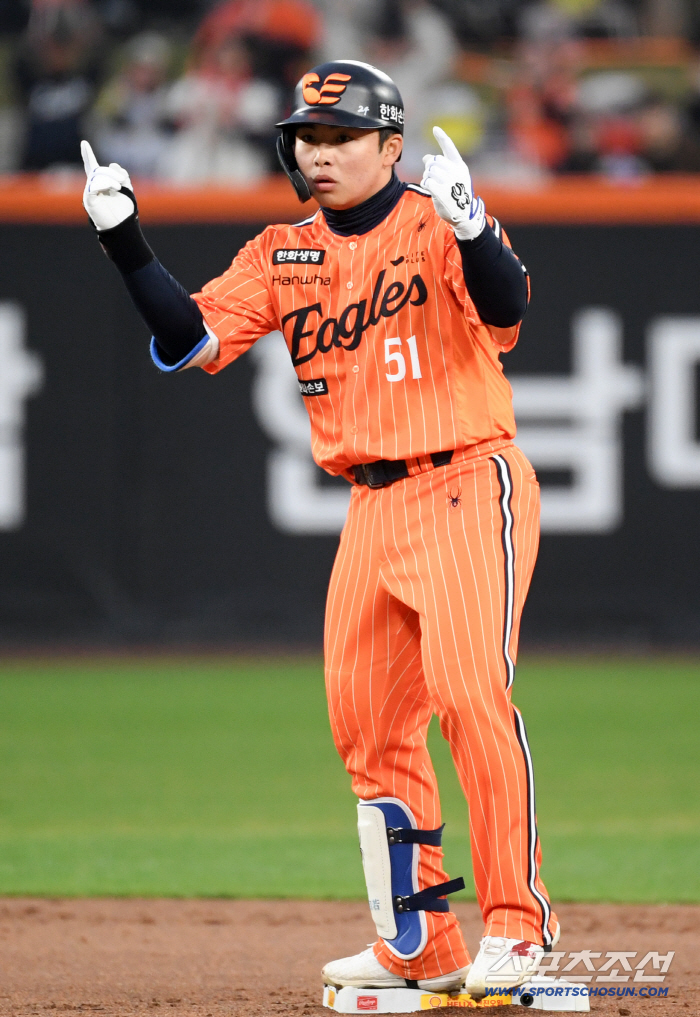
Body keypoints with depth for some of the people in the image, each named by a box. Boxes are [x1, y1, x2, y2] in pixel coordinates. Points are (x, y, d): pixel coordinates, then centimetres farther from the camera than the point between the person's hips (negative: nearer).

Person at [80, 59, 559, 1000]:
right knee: (366, 723, 6)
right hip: (373, 507, 7)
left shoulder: (435, 225, -7)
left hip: (469, 488, -7)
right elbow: (188, 341, 4)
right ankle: (420, 945, 15)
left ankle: (516, 923, -11)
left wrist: (473, 231, -43)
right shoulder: (283, 257, 11)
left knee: (470, 692, -19)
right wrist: (123, 240, -7)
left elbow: (504, 315, -24)